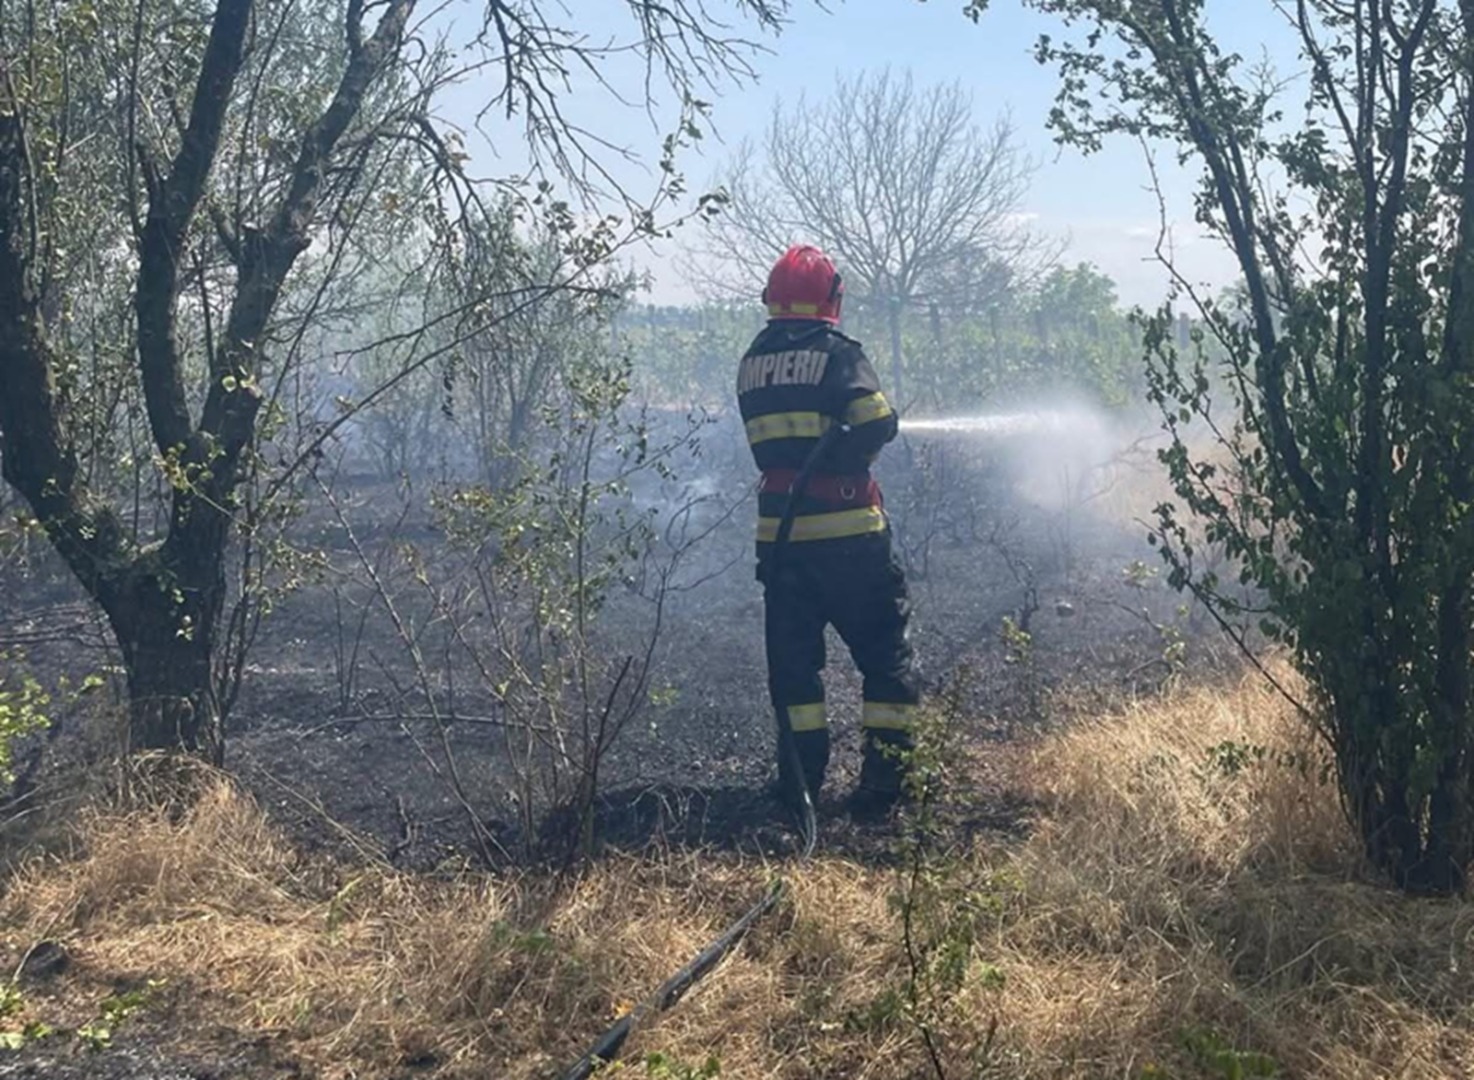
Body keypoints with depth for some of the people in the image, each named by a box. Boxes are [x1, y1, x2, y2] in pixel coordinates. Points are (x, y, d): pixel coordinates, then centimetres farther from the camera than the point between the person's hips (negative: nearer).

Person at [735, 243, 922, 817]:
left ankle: (801, 781, 13)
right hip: (846, 531, -4)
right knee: (885, 650, 6)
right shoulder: (836, 353, -7)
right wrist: (852, 456, 4)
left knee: (792, 656, 12)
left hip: (778, 531, 5)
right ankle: (883, 779, 4)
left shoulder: (752, 363, 10)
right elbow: (878, 423, -14)